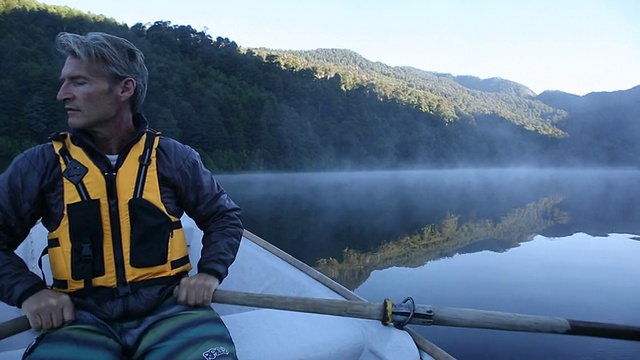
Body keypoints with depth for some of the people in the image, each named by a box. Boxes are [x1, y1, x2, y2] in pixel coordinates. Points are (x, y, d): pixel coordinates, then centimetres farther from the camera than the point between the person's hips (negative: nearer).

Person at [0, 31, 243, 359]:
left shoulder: (172, 157, 3)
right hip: (82, 316, 0)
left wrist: (209, 272, -3)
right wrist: (28, 291, -8)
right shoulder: (41, 164, 4)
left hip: (168, 307, 1)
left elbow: (224, 217, 12)